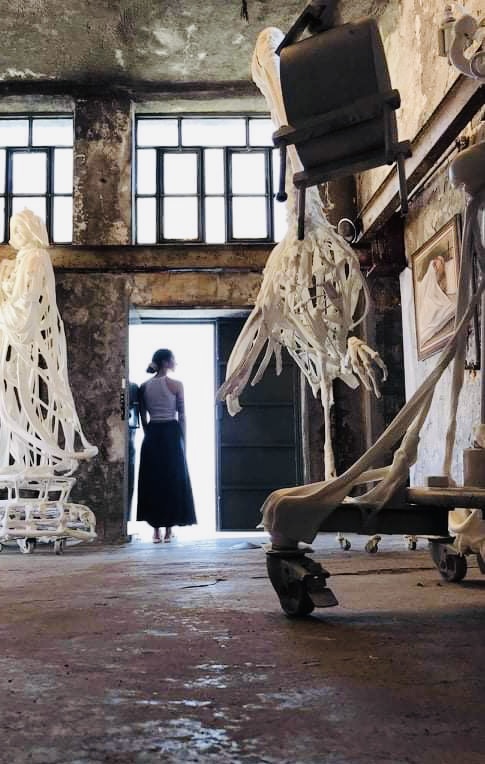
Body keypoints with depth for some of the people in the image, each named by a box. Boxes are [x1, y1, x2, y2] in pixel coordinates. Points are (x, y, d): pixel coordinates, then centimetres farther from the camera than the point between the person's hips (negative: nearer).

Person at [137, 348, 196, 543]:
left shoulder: (144, 386, 5)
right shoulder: (176, 385, -5)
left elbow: (143, 417, 7)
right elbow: (182, 416, -4)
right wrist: (183, 440, 3)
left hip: (152, 435, 3)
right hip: (171, 434, -3)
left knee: (152, 480, 9)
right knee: (173, 480, 6)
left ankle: (156, 530, 10)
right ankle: (168, 530, 9)